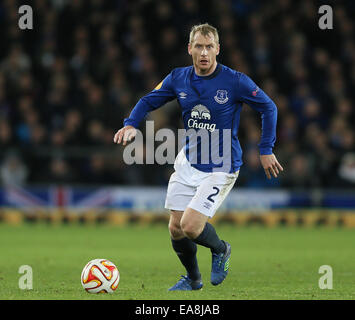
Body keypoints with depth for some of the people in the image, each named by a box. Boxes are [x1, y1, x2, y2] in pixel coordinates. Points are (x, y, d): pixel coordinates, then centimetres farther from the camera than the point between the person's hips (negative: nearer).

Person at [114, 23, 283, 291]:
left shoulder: (235, 81, -14)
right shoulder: (178, 79, -2)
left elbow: (268, 108, -3)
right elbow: (149, 101, 10)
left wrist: (266, 150, -2)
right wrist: (131, 124, -10)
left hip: (221, 167, -5)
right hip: (188, 163, 5)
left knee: (190, 225, -18)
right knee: (176, 228, 5)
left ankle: (220, 249, 15)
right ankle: (193, 279, 31)